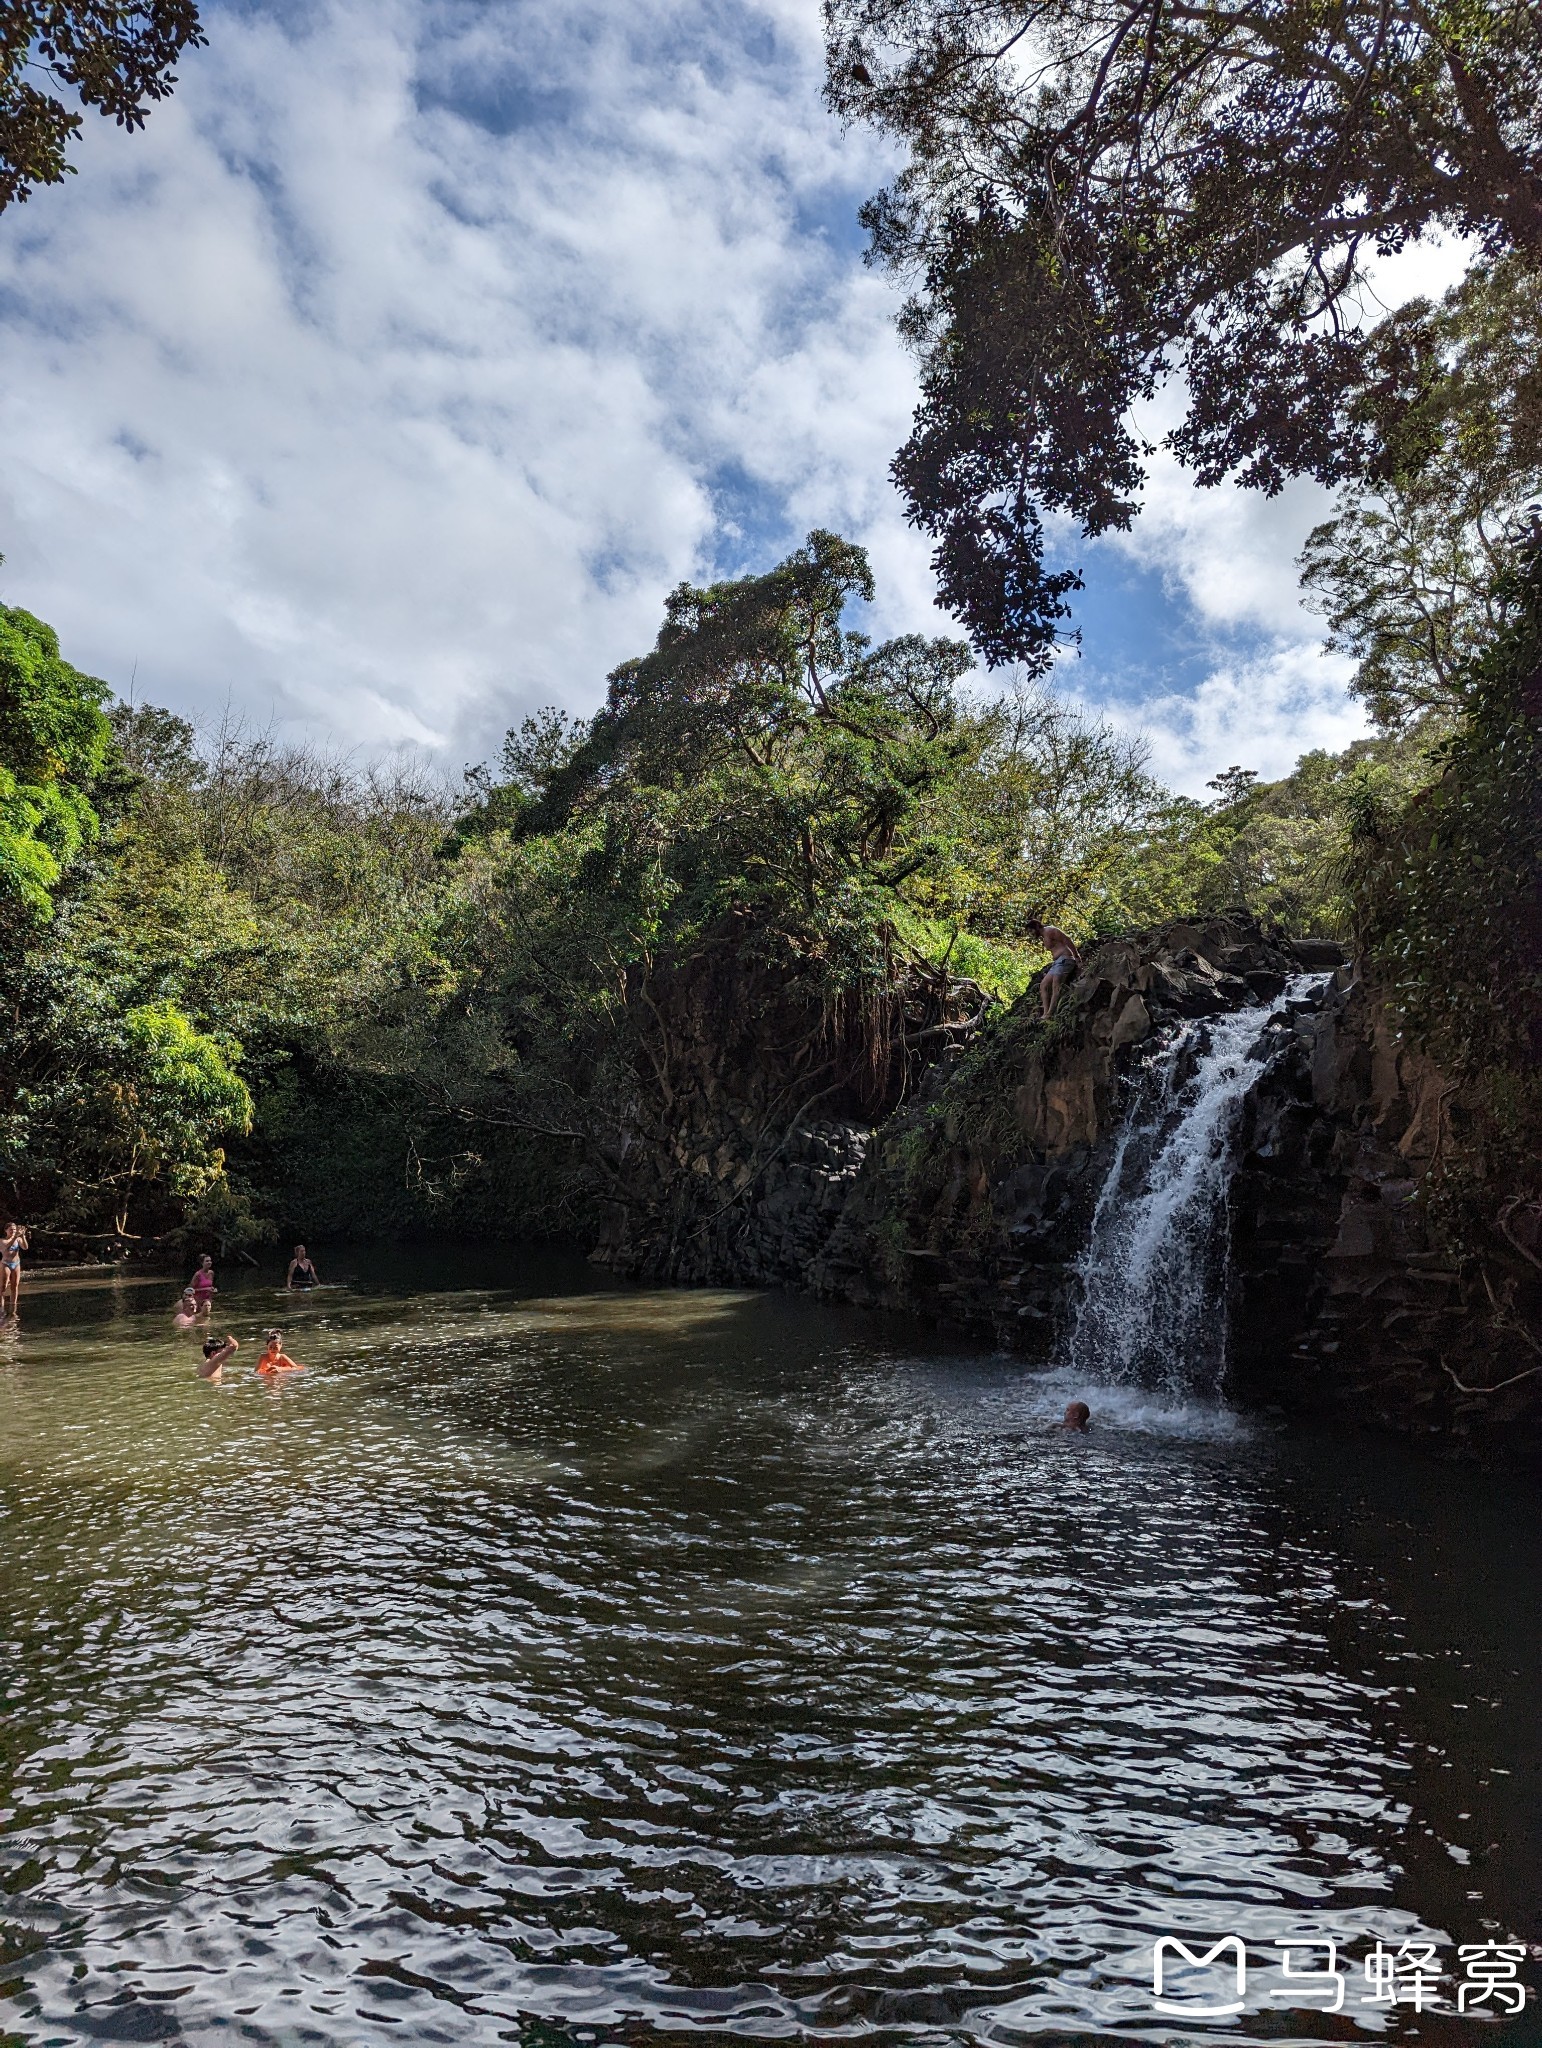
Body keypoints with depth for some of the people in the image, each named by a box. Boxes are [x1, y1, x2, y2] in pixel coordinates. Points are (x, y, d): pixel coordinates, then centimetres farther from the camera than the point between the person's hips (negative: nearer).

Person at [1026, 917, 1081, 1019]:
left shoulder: (1049, 931, -9)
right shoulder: (1043, 937, 21)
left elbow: (1068, 941, -14)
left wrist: (1077, 957, -16)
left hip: (1064, 959, -11)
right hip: (1056, 962, 11)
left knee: (1055, 986, -21)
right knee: (1043, 985, 4)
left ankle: (1049, 1013, -31)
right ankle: (1046, 1013, -7)